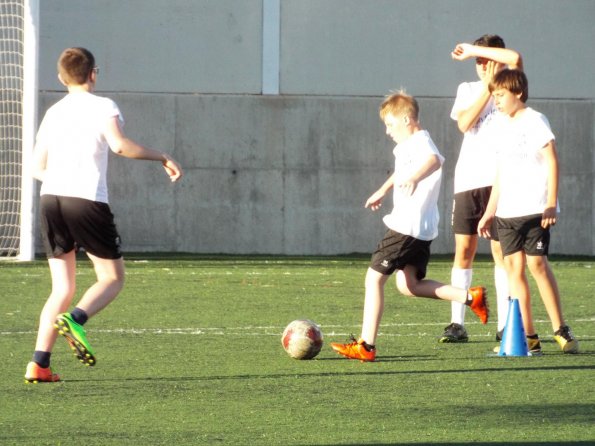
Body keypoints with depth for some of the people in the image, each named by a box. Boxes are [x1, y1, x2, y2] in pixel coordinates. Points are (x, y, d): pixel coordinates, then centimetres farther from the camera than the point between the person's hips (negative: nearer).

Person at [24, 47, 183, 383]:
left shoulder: (53, 112, 19)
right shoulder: (103, 106, 2)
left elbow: (38, 168, 19)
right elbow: (119, 144, -16)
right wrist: (162, 157, -8)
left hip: (50, 200, 6)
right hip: (87, 201, -6)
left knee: (63, 288, 10)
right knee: (113, 278, 6)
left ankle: (39, 364, -3)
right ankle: (75, 320, -23)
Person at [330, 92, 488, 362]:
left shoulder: (419, 142, -13)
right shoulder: (409, 146, 19)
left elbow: (434, 159, -38)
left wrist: (415, 178, -51)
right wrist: (383, 190, 55)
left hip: (406, 227, -10)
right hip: (424, 229, 10)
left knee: (374, 278, -7)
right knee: (408, 285, 13)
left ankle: (365, 346, -9)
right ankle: (470, 297, 7)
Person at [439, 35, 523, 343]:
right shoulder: (468, 90, 16)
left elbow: (515, 59, -17)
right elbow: (464, 123, -3)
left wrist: (473, 49, -9)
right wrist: (488, 88, -7)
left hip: (499, 178, -3)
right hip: (467, 178, 3)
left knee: (501, 250, -5)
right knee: (463, 250, 1)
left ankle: (505, 325, -2)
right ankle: (457, 324, 3)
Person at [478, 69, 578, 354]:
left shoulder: (534, 121, -5)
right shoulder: (501, 127, 16)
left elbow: (552, 162, -9)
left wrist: (551, 204, -15)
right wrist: (490, 211, 21)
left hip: (534, 209, -7)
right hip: (507, 212, 7)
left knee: (537, 263, -11)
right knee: (513, 266, -1)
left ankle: (561, 331, -4)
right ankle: (528, 337, -1)